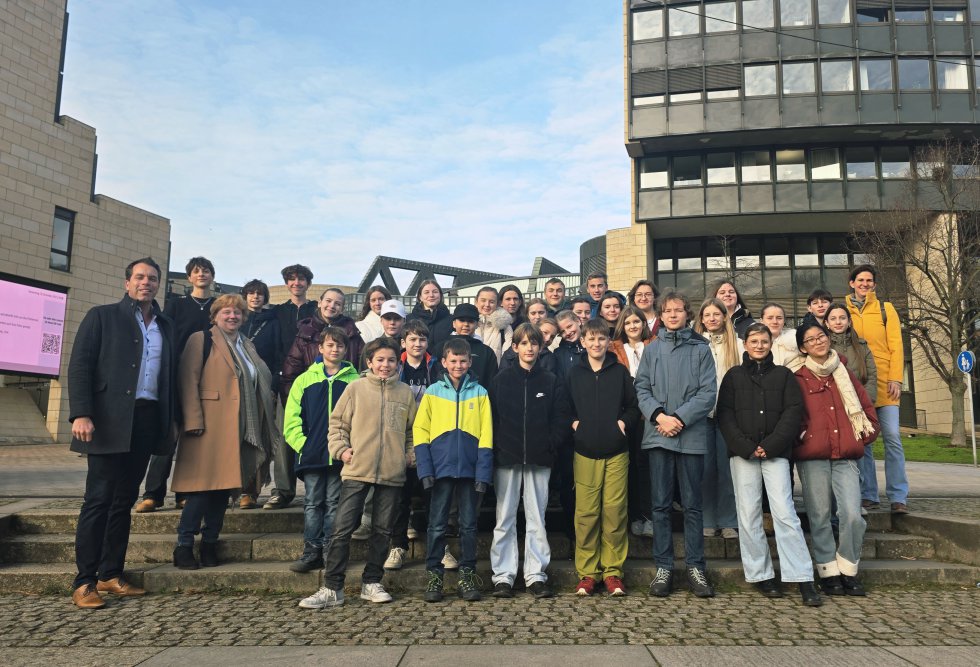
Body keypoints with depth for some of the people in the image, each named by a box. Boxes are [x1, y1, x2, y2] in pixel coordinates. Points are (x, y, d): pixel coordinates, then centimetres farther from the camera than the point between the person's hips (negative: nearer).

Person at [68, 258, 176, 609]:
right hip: (109, 421, -4)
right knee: (98, 499, -2)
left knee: (124, 500, 9)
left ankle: (111, 574, 17)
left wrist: (170, 421, 9)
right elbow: (80, 365, -5)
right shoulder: (102, 316, 4)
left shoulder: (166, 326, 16)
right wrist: (81, 414, -15)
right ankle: (84, 582, 5)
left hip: (147, 421, 5)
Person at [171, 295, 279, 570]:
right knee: (203, 485, -7)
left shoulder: (247, 347, 21)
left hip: (240, 430, 6)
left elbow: (261, 385, 22)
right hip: (209, 427, -6)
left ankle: (209, 544, 18)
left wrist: (263, 423, 13)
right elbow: (188, 382, -8)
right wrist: (194, 421, -16)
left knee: (223, 486, 9)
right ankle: (184, 546, 4)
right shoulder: (201, 340, 1)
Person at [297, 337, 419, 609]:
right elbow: (337, 422, 6)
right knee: (342, 529, -3)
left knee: (382, 530, 10)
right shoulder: (356, 388, 1)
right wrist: (341, 449, -5)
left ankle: (371, 582, 25)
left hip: (392, 473, 2)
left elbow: (412, 429, 17)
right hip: (357, 470, -2)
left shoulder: (405, 392, 7)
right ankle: (332, 588, 6)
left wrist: (411, 453, 6)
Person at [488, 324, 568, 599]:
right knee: (505, 519, 5)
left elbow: (561, 418, 4)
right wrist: (496, 448, -5)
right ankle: (503, 576, 12)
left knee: (536, 519, 6)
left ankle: (536, 575, 14)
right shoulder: (500, 380, 4)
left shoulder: (551, 381, 6)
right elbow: (490, 417, 2)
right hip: (506, 460, 0)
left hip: (539, 461, 0)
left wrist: (551, 444, -6)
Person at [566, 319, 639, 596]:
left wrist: (624, 422, -7)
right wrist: (573, 423, -5)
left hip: (616, 452, 0)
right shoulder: (574, 373, 8)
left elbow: (633, 405, 10)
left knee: (615, 512, 1)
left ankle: (613, 571, 13)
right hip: (585, 452, 0)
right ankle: (587, 572, 11)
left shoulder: (620, 371, 7)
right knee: (586, 514, 0)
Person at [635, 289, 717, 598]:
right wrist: (659, 415, -12)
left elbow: (708, 392, -2)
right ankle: (663, 567, 14)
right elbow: (642, 388, 5)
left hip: (691, 435, -1)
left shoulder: (700, 348, 5)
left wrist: (680, 418, -13)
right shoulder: (652, 349, 10)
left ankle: (695, 567, 16)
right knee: (660, 504, 5)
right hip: (658, 434, 1)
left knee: (692, 504, 6)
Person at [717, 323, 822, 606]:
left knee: (785, 512, -8)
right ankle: (760, 575, 9)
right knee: (748, 514, 0)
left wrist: (771, 445, -9)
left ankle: (803, 579, -4)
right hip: (742, 454, 1)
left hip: (776, 453, -1)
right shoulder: (734, 376, 12)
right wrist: (746, 447, -8)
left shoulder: (784, 375, 12)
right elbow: (725, 415, 4)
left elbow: (793, 412, 2)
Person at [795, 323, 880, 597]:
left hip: (846, 456, 2)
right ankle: (828, 572, 13)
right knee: (820, 517, 0)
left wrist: (863, 437, 11)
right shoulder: (798, 379, 4)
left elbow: (867, 408, 19)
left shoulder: (844, 375, 15)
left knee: (852, 515, -9)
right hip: (812, 458, -2)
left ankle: (848, 570, 10)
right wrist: (802, 438, -3)